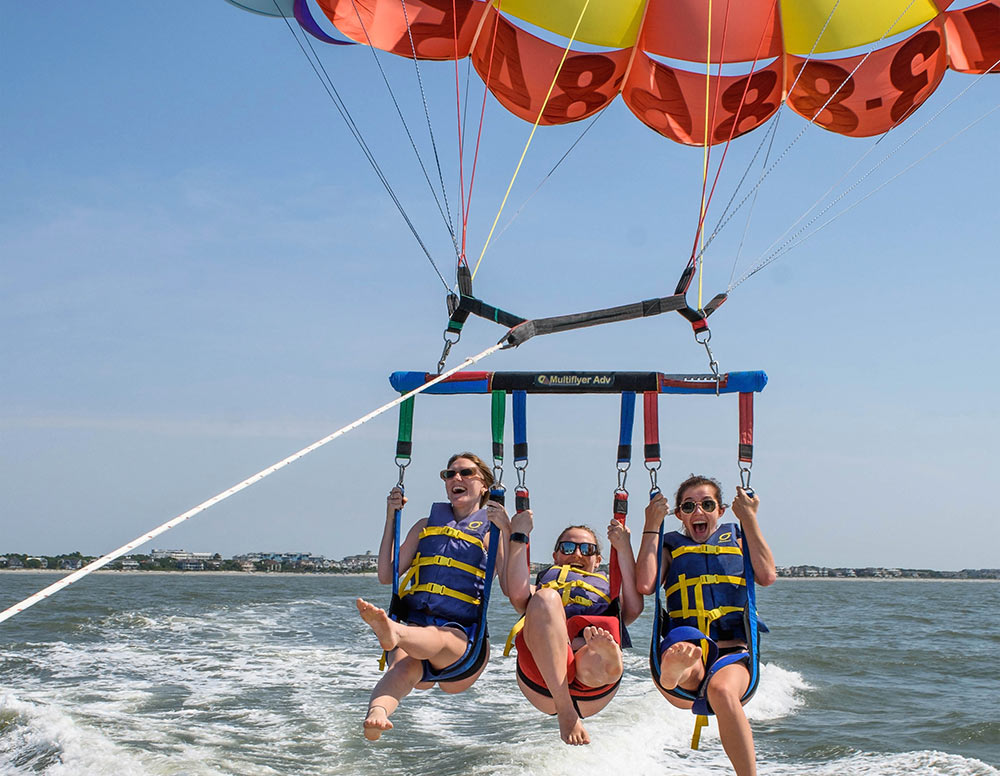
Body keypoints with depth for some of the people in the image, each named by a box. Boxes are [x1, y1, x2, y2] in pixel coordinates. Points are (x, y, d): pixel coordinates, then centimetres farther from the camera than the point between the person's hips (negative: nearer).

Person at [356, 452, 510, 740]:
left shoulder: (490, 532, 13)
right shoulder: (426, 526, 24)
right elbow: (386, 576, 16)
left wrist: (507, 533, -10)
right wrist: (390, 519, 12)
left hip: (460, 631, -2)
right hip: (413, 621, 2)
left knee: (433, 640, -39)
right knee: (405, 665, -34)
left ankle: (391, 631, -74)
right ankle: (375, 715, -66)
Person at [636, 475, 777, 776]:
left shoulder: (735, 539, 23)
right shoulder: (671, 546, 21)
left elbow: (767, 576, 3)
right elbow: (645, 585, 0)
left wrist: (749, 518, 4)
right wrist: (651, 526, 5)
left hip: (733, 653, 0)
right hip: (685, 648, 0)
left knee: (722, 690, -37)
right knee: (681, 649, -40)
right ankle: (673, 674, -76)